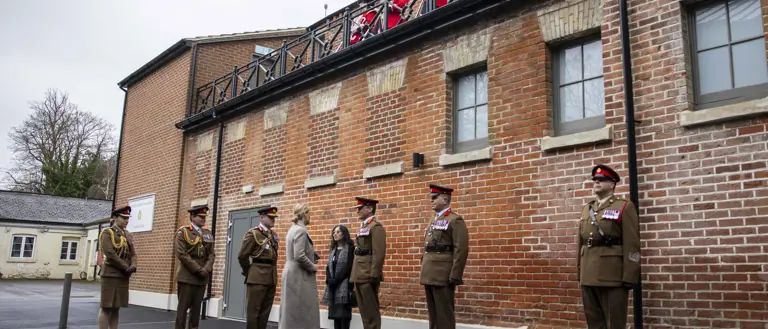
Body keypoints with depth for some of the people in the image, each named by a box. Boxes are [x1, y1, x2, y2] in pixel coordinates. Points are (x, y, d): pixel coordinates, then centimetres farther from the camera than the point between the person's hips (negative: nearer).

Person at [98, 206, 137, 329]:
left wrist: (133, 266, -10)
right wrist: (126, 268, -13)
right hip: (110, 275, -6)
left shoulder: (128, 235, 15)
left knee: (116, 308, 9)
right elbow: (110, 254, -15)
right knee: (106, 307, -3)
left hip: (124, 276, 6)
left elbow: (133, 254, 11)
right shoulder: (107, 233, -5)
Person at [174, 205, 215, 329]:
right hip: (187, 276, -5)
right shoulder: (183, 231, -3)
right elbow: (182, 254, -11)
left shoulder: (208, 234, 14)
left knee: (196, 308, 6)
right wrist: (198, 270, -14)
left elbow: (211, 254, 10)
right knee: (183, 307, -2)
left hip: (202, 277, 5)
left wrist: (206, 269, -7)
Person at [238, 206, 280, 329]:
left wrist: (272, 274, 15)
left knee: (265, 312, 9)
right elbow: (242, 256, -6)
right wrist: (248, 273, 3)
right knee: (253, 311, -1)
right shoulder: (253, 233, -5)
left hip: (271, 278, 6)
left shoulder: (274, 235, 14)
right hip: (257, 278, -6)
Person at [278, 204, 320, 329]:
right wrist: (313, 267, -10)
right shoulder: (301, 230, -15)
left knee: (291, 311, 12)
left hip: (292, 273, 10)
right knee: (301, 311, -5)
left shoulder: (293, 229, 14)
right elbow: (299, 256, -23)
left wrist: (312, 261, 11)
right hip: (299, 275, -10)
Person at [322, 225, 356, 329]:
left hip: (343, 285, -6)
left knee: (344, 314, -8)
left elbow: (348, 267, -12)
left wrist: (336, 280, -15)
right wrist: (329, 280, -4)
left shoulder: (350, 248, -4)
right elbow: (328, 267, 13)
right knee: (335, 313, 6)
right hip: (332, 286, 7)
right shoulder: (333, 249, 18)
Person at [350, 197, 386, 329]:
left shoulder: (376, 227, -9)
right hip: (359, 275, 9)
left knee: (371, 310, -3)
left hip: (368, 275, -9)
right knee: (363, 310, 13)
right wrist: (355, 275, 17)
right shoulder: (362, 227, 18)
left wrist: (374, 275, -22)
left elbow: (379, 253, -18)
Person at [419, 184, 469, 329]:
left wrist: (454, 276, -19)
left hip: (443, 276, -8)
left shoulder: (455, 220, -7)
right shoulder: (434, 221, 19)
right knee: (433, 314, 13)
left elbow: (461, 250, -15)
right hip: (430, 276, 8)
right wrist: (424, 272, 18)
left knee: (444, 315, -3)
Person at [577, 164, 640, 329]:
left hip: (612, 276, -6)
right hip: (588, 276, 6)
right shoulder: (586, 209, 17)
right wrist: (580, 272, 12)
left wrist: (629, 277, -12)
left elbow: (631, 245, -7)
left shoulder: (625, 207, -1)